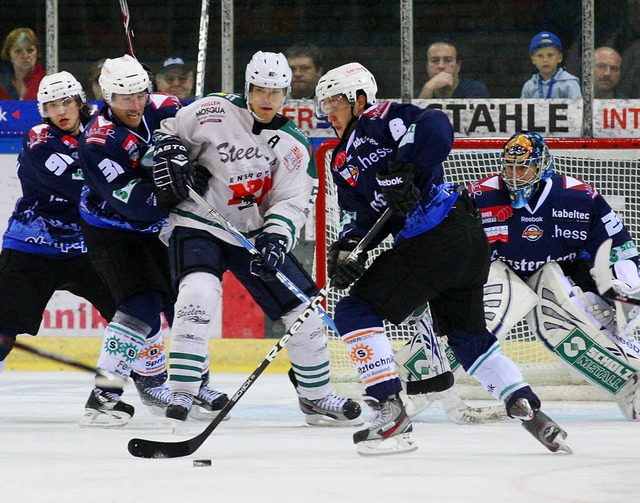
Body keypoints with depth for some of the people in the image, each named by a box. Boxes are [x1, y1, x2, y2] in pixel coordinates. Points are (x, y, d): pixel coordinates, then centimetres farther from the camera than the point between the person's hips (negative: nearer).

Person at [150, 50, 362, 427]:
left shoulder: (293, 145, 0)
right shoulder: (215, 113, -9)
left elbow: (293, 201, -7)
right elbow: (170, 130, 4)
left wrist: (276, 237, -24)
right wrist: (169, 150, -18)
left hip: (256, 233, 4)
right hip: (199, 224, -4)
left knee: (302, 308, 5)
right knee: (199, 294, -31)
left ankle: (316, 397, 25)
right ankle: (181, 394, -26)